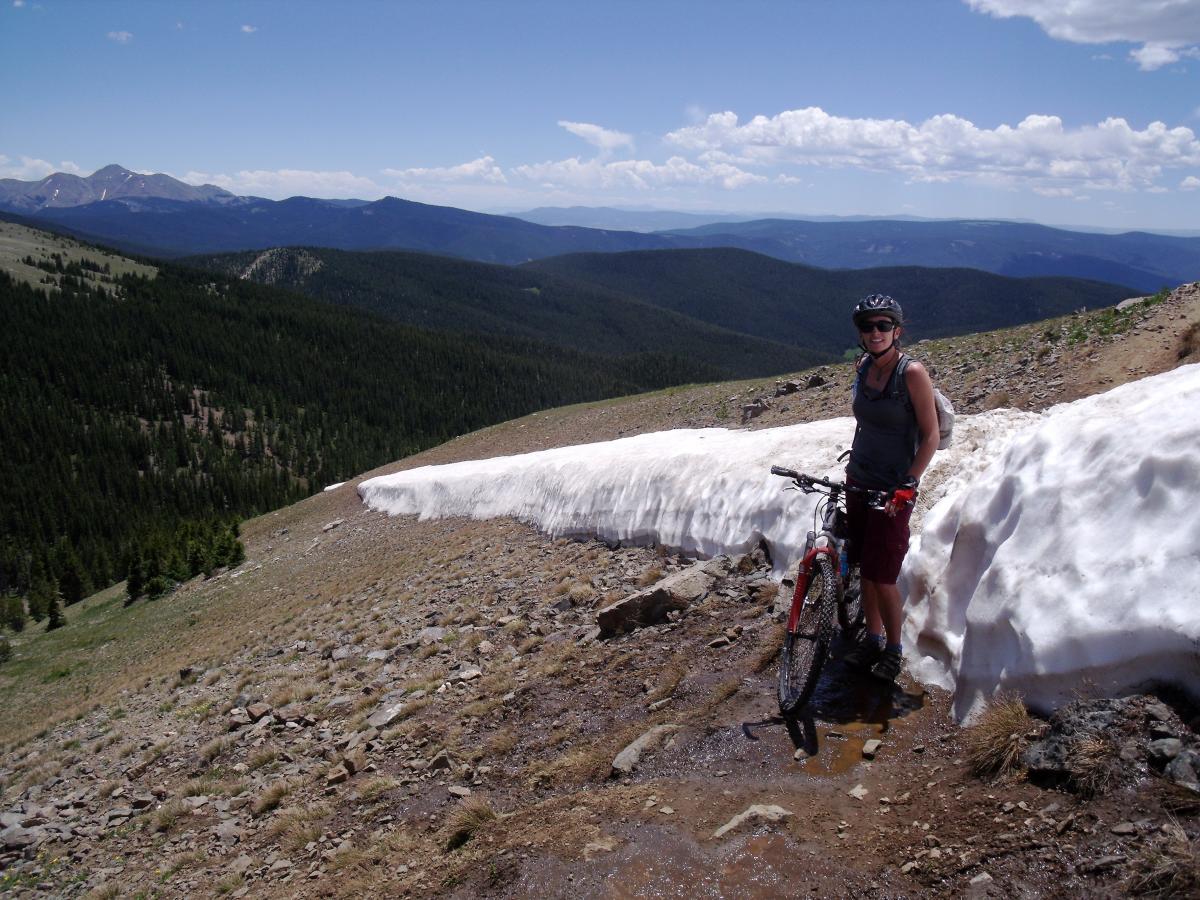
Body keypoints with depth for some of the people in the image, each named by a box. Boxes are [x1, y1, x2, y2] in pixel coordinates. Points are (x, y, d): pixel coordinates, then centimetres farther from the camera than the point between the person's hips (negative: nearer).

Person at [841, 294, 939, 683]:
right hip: (859, 483, 6)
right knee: (865, 569, 13)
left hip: (893, 492, -6)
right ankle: (872, 638, 29)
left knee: (882, 577, -3)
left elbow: (930, 436, -14)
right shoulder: (864, 367, 3)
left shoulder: (912, 373, -16)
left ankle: (893, 649, 17)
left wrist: (905, 488, -19)